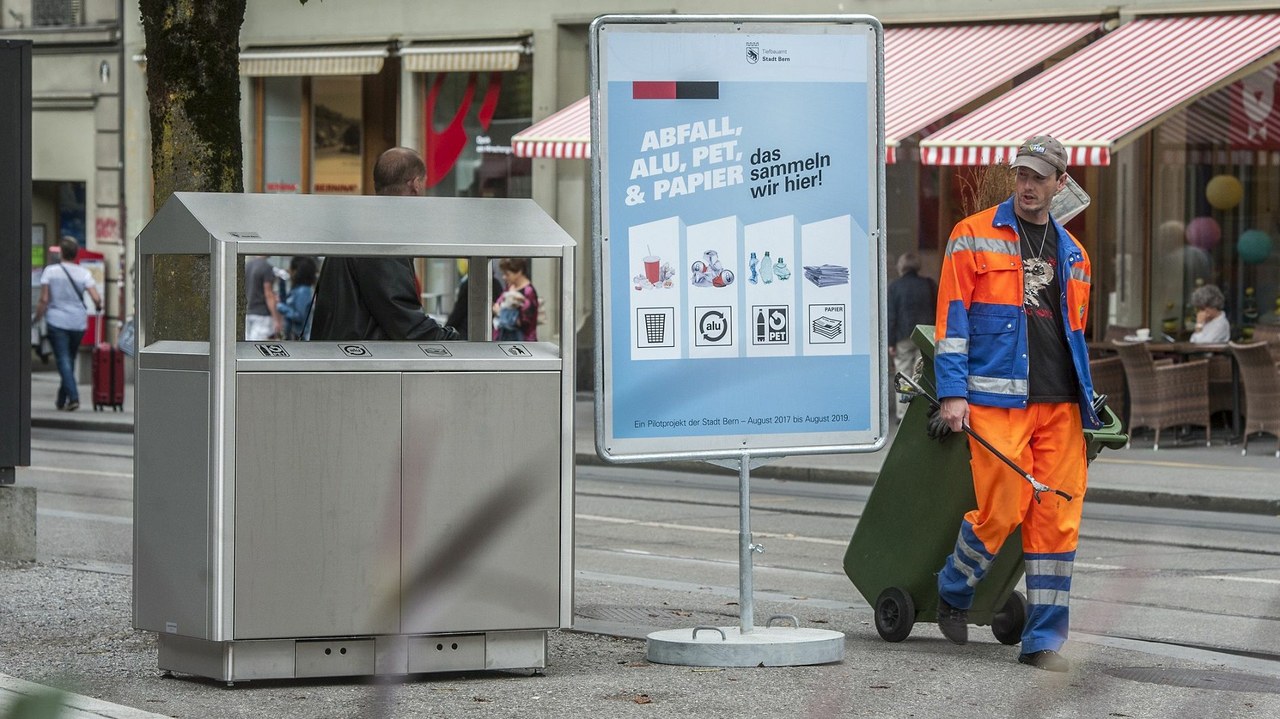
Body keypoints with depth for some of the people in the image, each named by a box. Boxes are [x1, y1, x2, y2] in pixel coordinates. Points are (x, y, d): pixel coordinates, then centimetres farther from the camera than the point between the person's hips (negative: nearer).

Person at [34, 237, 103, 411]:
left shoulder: (50, 271, -5)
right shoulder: (84, 273, -2)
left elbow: (44, 300, -8)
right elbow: (96, 298, -9)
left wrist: (37, 318, 6)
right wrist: (98, 307, 13)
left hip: (56, 321, -3)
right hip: (78, 323, 3)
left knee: (63, 360, -5)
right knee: (70, 359, 18)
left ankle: (73, 397, -21)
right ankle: (62, 400, 27)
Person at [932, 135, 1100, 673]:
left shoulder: (1072, 254, 19)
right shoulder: (974, 237, 3)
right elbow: (952, 319, -1)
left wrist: (1087, 404, 19)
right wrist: (952, 392, -10)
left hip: (1060, 404, 5)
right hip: (996, 400, -5)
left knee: (1057, 519, -1)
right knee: (1003, 510, -10)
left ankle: (1043, 640, 5)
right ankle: (953, 590, 19)